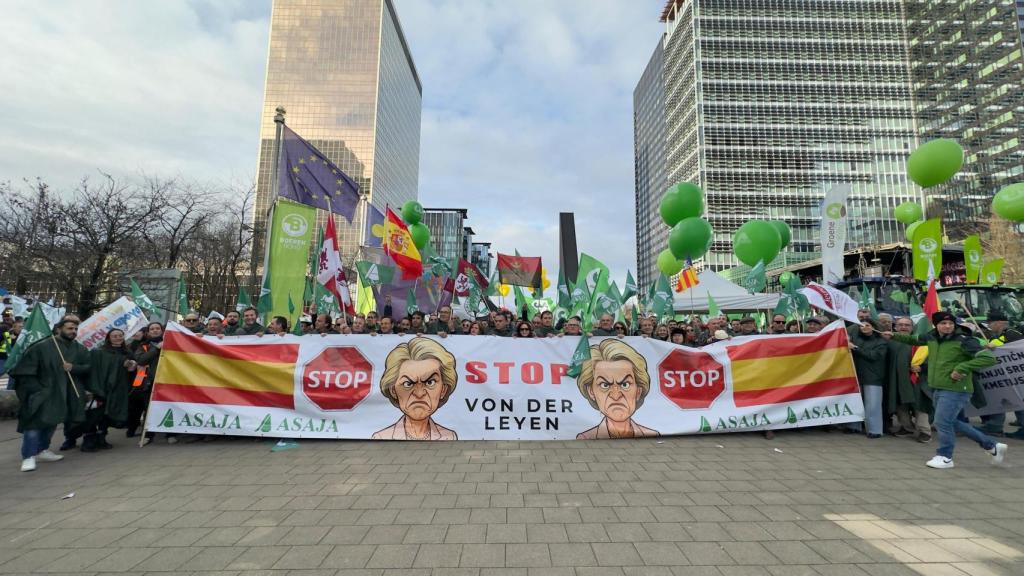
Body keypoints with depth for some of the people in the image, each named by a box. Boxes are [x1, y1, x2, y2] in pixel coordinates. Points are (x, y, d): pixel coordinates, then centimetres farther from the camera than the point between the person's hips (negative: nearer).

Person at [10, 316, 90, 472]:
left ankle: (42, 450, 28)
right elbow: (26, 369, -8)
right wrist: (36, 389, -14)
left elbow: (88, 367, 3)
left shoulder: (80, 349, 4)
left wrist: (73, 368, -17)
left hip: (65, 395, 5)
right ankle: (28, 457, -3)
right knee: (35, 422, -10)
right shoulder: (42, 346, -9)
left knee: (51, 422, 15)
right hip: (41, 393, -5)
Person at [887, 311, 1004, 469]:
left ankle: (945, 457, 10)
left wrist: (962, 368, -23)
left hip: (955, 390, -7)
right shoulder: (932, 338, 6)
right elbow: (914, 340, 25)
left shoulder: (964, 341, -13)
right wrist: (894, 336, 18)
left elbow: (989, 358, -18)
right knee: (952, 422, 19)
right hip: (937, 389, 8)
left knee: (942, 422, -7)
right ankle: (992, 445, 35)